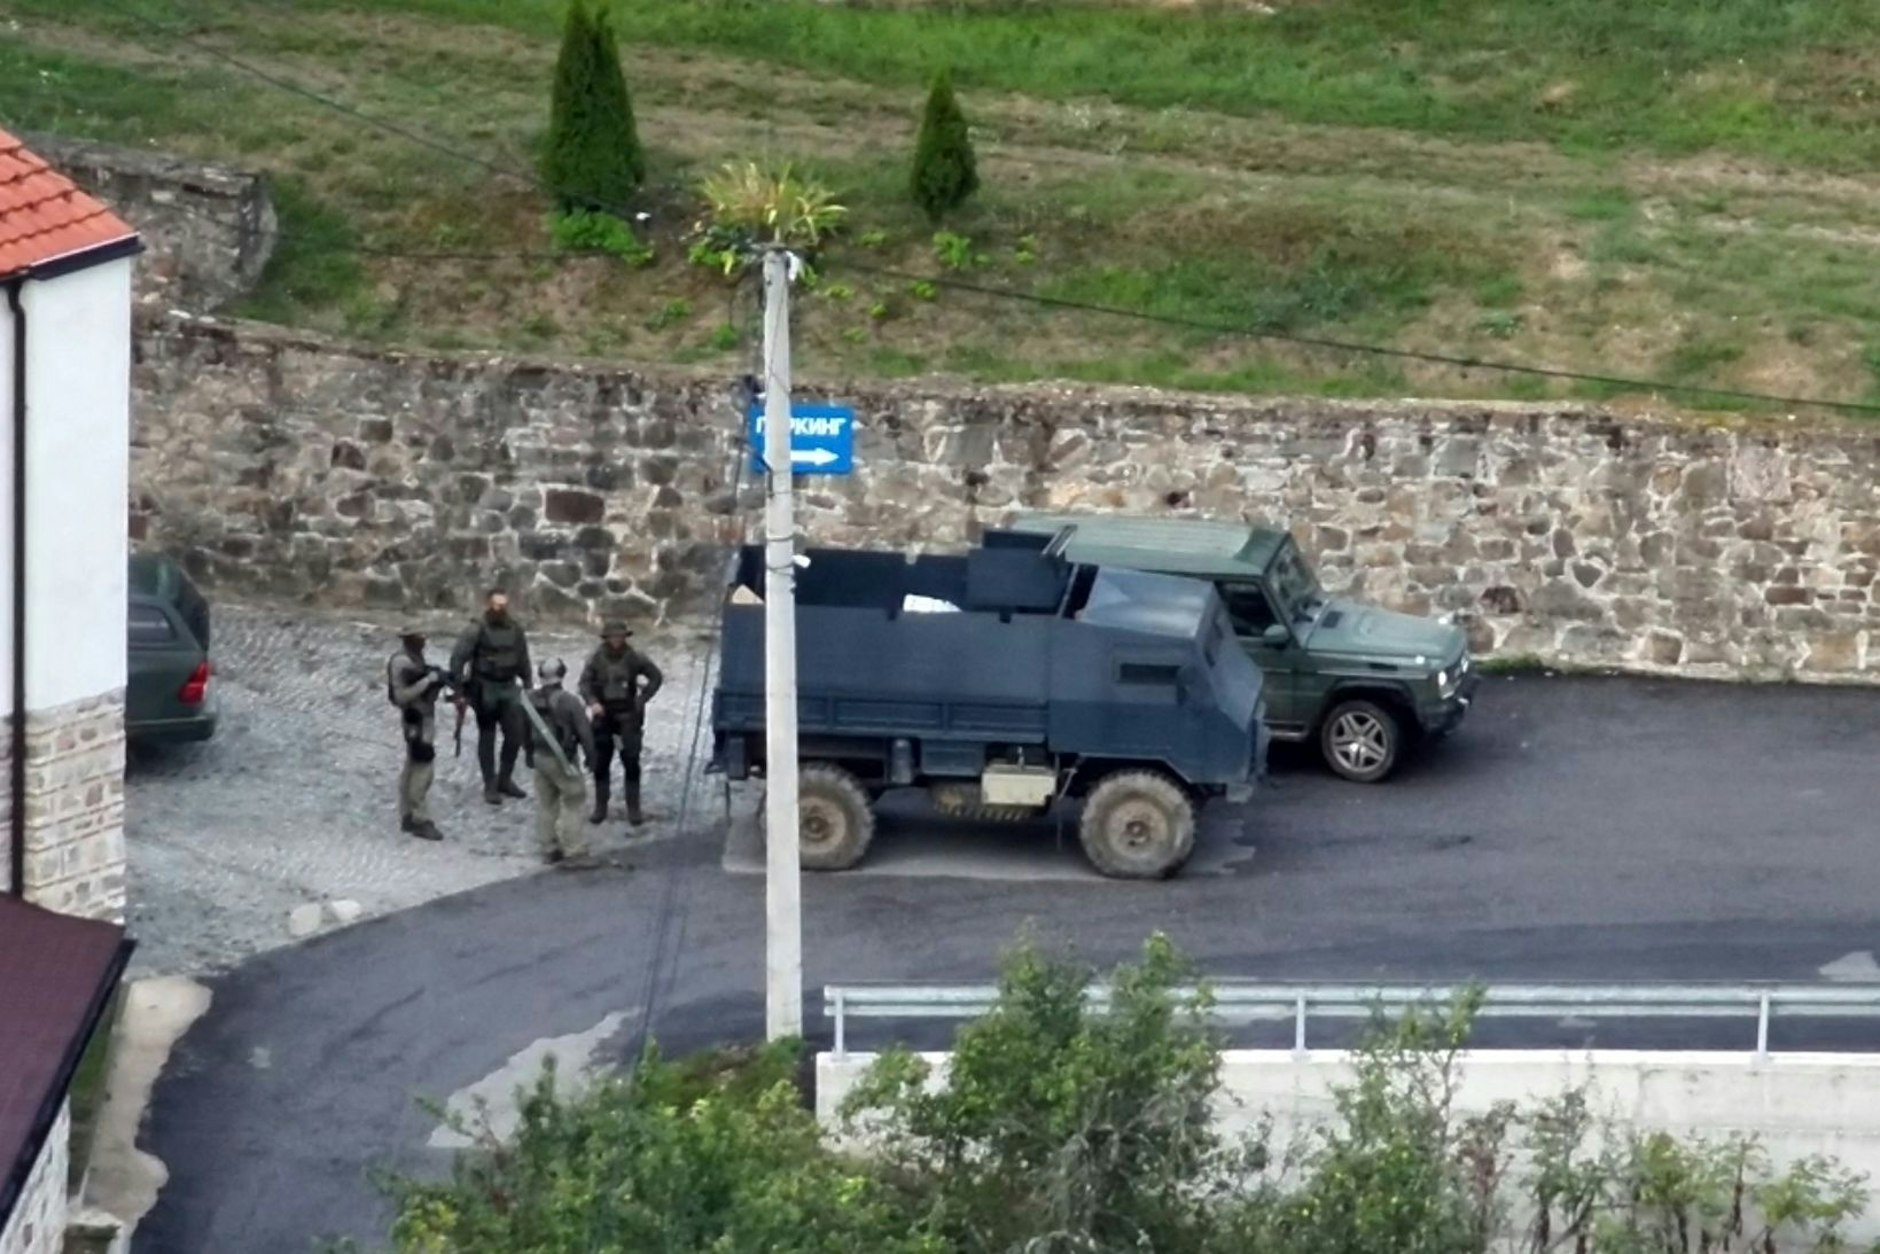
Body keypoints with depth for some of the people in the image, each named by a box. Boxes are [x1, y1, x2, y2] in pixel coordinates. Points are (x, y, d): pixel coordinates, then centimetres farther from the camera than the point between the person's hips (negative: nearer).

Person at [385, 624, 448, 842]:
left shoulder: (414, 657, 10)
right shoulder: (402, 663, -20)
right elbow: (402, 695, -26)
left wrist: (435, 679, 3)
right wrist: (428, 680, -24)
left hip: (423, 717, 10)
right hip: (417, 720, -10)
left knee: (412, 768, 15)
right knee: (422, 769, -9)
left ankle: (408, 817, 22)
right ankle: (420, 821, -7)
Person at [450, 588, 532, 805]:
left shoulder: (515, 629, 4)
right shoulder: (477, 629, -12)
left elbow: (523, 660, 13)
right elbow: (458, 658, -15)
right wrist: (459, 690, -19)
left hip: (509, 688, 5)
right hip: (485, 688, -5)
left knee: (516, 734, 5)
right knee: (487, 737, 3)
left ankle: (505, 780, 22)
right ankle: (490, 786, 11)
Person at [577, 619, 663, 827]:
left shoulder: (634, 658, -7)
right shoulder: (596, 658, -6)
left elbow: (656, 677, 5)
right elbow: (584, 683, -1)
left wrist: (642, 699, -2)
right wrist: (592, 702, -18)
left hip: (628, 716, -1)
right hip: (603, 714, 1)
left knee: (631, 761, -4)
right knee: (600, 763, 6)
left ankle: (633, 809, 2)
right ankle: (600, 807, 18)